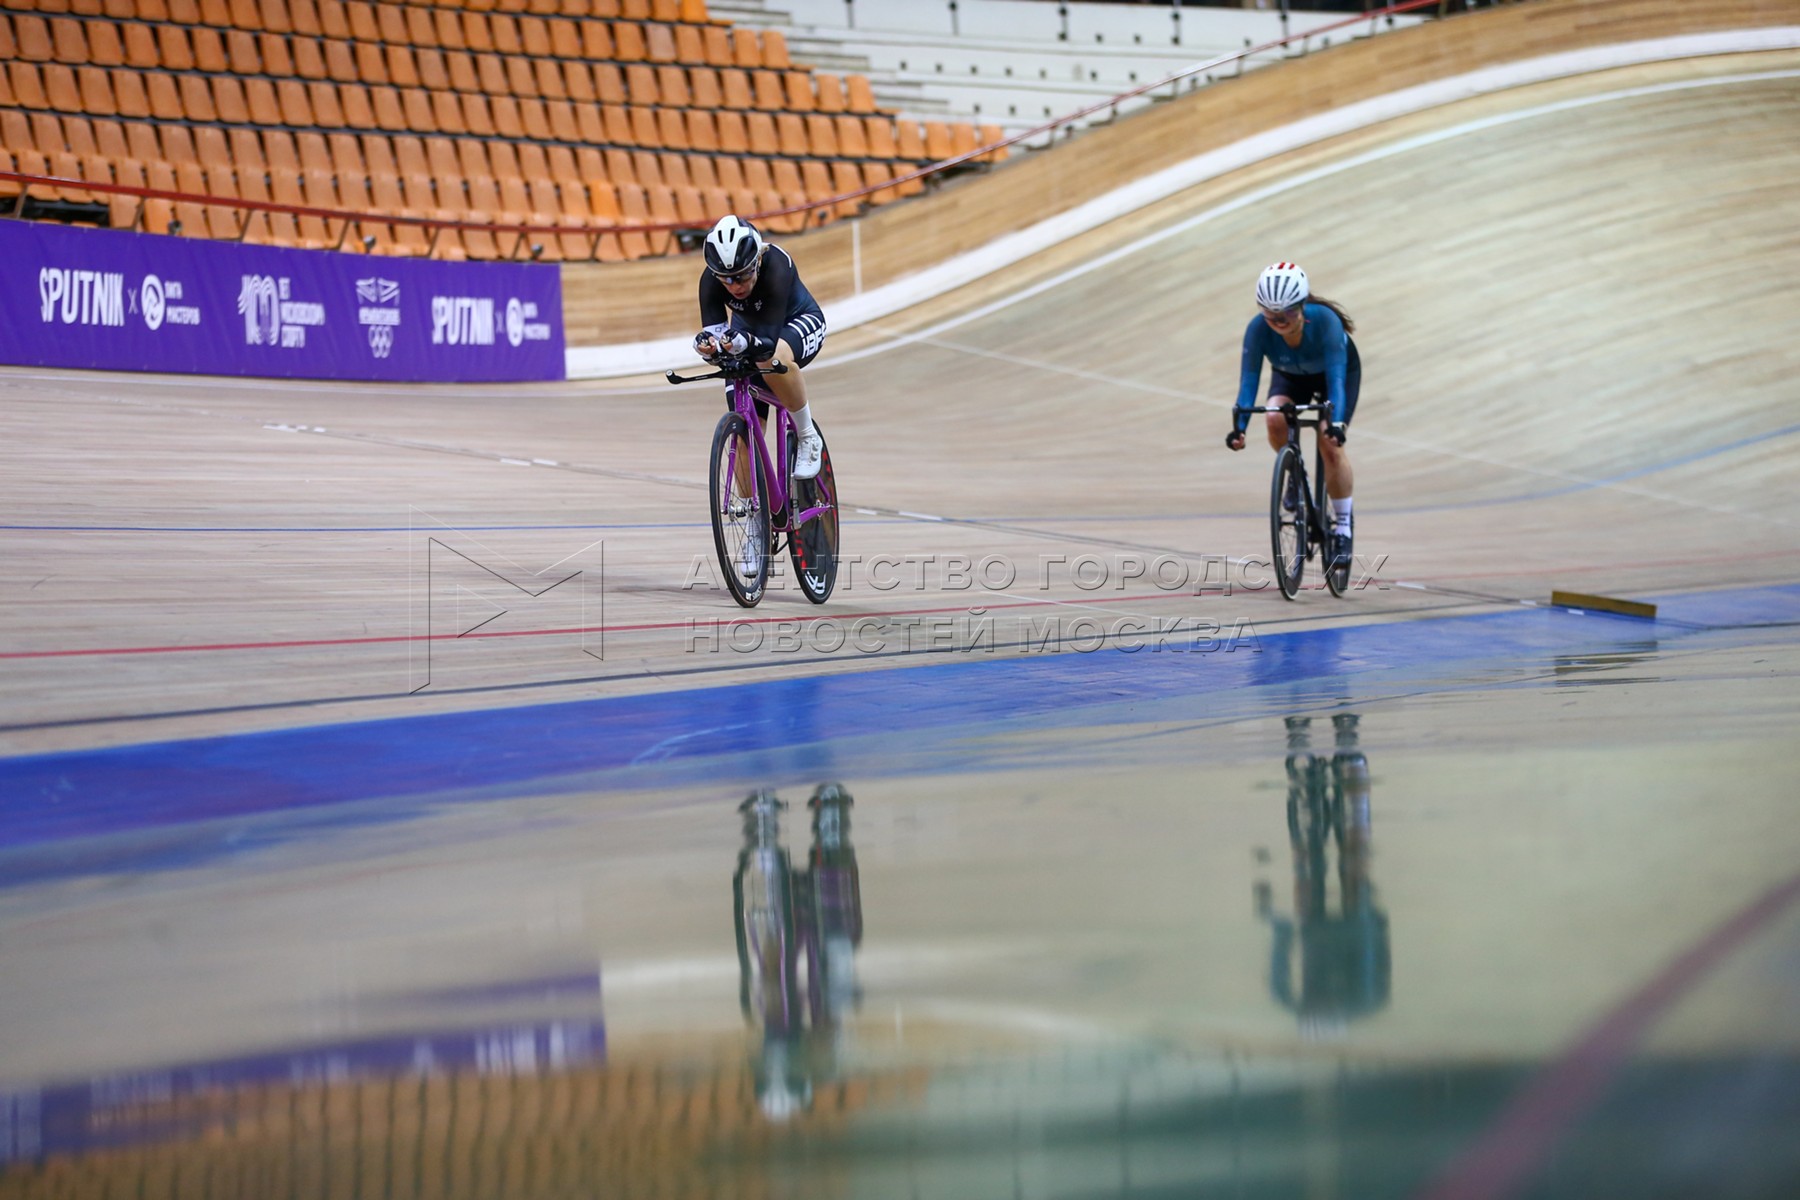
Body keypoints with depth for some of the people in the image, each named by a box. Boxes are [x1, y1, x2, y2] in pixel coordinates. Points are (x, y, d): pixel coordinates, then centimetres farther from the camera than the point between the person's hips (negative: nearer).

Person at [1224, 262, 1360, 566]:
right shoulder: (1258, 328, -34)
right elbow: (1248, 378, -36)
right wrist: (1239, 425, -50)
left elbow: (1336, 378, -45)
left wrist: (1337, 422, -59)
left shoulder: (1325, 321, -40)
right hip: (1289, 376, 2)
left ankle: (1343, 527, -5)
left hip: (1340, 371, -2)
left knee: (1330, 444, -21)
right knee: (1276, 420, -30)